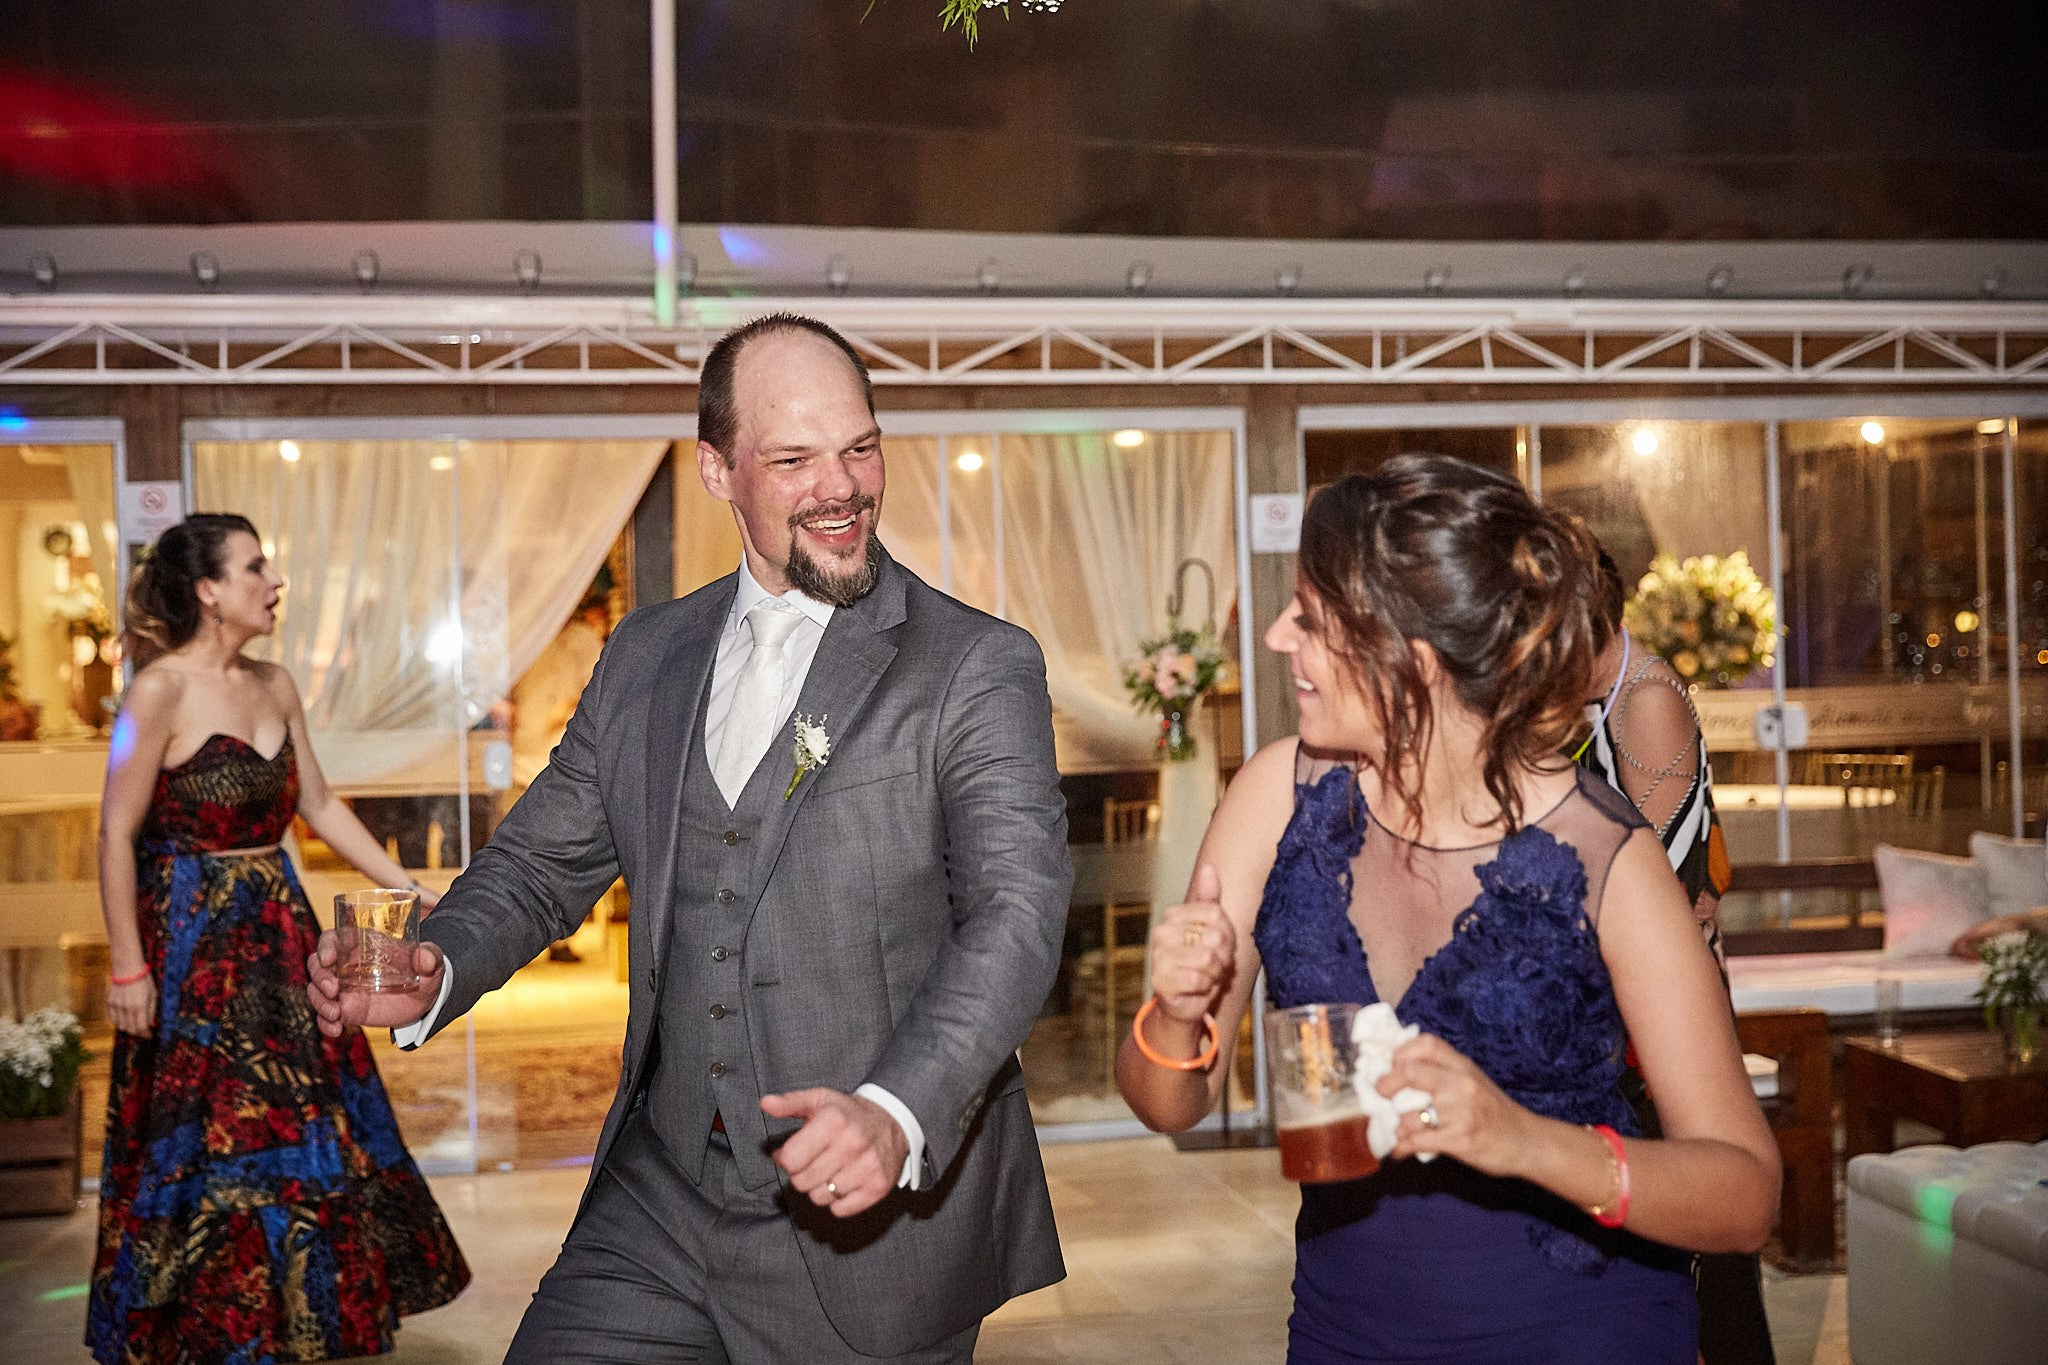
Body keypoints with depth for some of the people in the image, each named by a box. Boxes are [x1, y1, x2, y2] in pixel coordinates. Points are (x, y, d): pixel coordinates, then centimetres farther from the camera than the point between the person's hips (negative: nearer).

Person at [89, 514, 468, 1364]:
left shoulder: (274, 686, 6)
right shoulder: (161, 691, -15)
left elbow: (319, 805, 14)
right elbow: (117, 835, -14)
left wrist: (409, 888, 11)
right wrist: (128, 968, -15)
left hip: (278, 930, 7)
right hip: (193, 942, -7)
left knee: (301, 1126, 13)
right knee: (208, 1143, 4)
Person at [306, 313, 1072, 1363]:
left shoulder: (979, 669, -8)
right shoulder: (644, 656, 8)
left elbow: (1017, 913, -19)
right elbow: (543, 861, 13)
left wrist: (897, 1113, -34)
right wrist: (432, 971, -8)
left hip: (876, 1226, -3)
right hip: (660, 1199, 4)